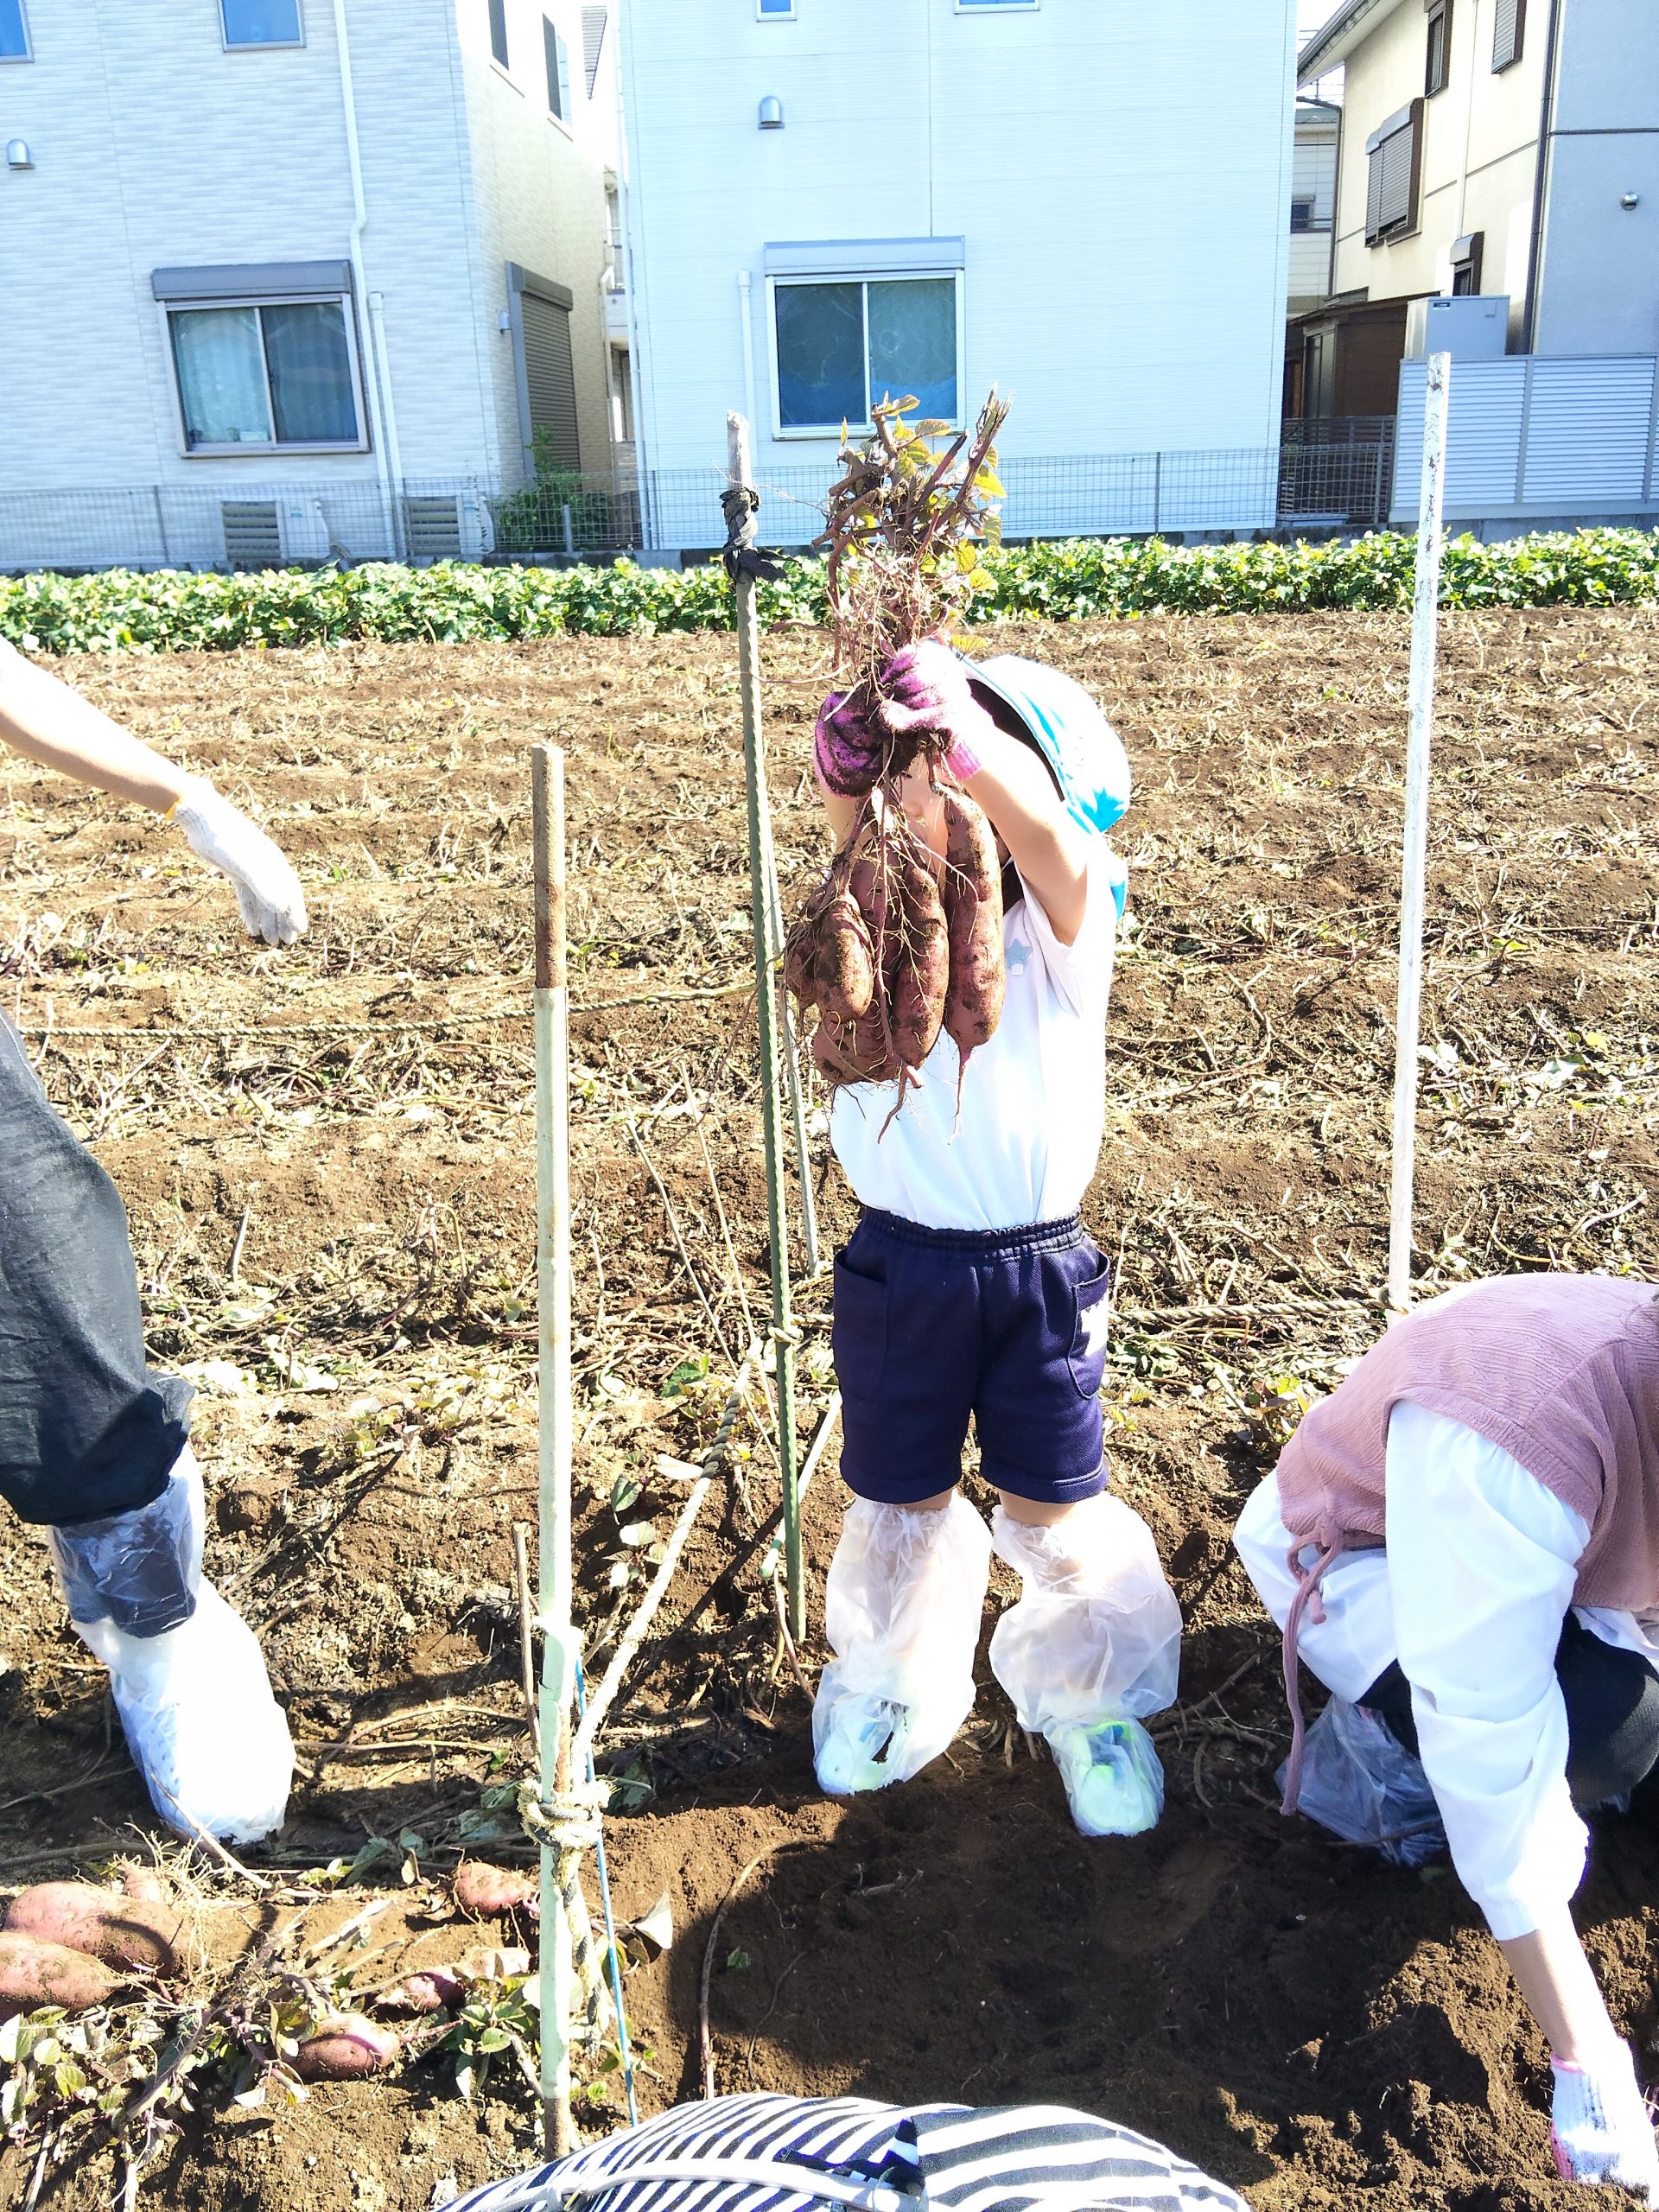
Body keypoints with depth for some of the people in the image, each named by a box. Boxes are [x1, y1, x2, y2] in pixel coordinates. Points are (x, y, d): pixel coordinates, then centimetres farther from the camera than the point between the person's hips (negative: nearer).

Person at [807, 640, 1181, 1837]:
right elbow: (856, 832, -21)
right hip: (900, 1263, 2)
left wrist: (965, 731, -46)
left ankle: (1090, 1704, 38)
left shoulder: (1067, 917, -9)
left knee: (1056, 1509, 12)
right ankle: (894, 1682, 44)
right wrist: (850, 762, -42)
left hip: (1039, 1267, -2)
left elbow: (1045, 833, -30)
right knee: (898, 1500, 17)